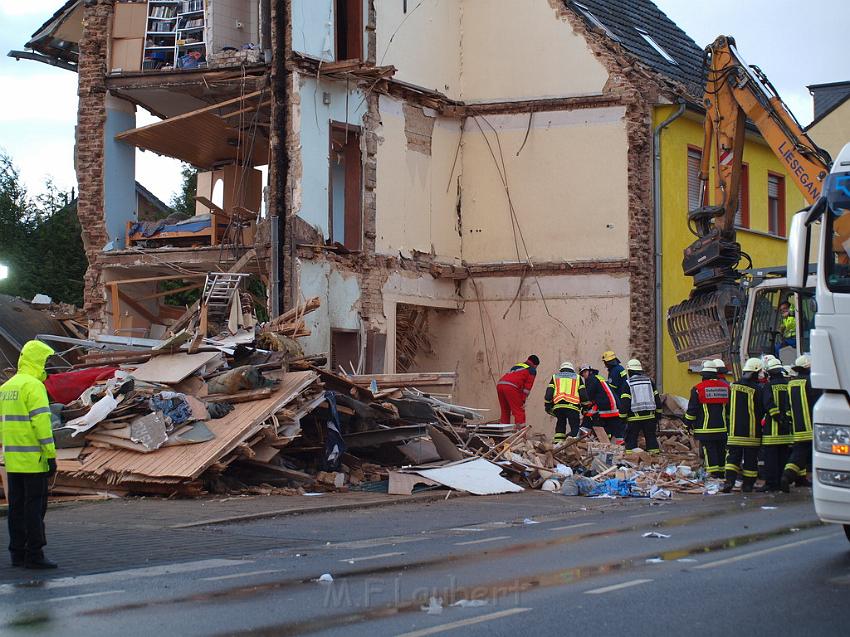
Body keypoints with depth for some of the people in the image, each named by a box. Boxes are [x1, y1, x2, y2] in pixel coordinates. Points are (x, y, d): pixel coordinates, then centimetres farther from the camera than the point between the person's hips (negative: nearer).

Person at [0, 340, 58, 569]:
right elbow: (41, 423, -18)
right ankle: (34, 555, -5)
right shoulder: (34, 386, -13)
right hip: (33, 459, -8)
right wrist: (51, 456, -17)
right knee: (35, 506, -5)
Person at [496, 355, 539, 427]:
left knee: (505, 411, 18)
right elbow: (528, 386, 5)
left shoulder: (516, 366, 35)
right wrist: (523, 400, 4)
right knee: (519, 412, -2)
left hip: (499, 384, 7)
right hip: (511, 387, -7)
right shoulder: (532, 370, 14)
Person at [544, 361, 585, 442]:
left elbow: (549, 393, 12)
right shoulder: (577, 377, 21)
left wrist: (547, 406, 18)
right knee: (575, 427, 1)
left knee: (560, 423, 20)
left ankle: (558, 441, 8)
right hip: (572, 406, -2)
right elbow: (583, 394, 13)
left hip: (558, 405, 2)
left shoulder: (555, 377, 23)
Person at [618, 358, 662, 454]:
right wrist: (658, 414, 19)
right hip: (649, 416, 4)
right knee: (651, 438, 12)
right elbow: (657, 399, 12)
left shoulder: (628, 383, -4)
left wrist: (622, 416, -2)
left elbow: (624, 402, -8)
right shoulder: (649, 381, 9)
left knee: (631, 439, 2)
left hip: (634, 417, -4)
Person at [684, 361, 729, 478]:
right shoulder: (726, 387, 5)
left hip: (705, 428, -4)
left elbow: (692, 409, -5)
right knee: (721, 450, 12)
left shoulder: (698, 389, -8)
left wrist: (688, 424, 6)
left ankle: (713, 472, -10)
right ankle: (722, 471, 16)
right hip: (722, 427, 4)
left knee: (709, 450, -3)